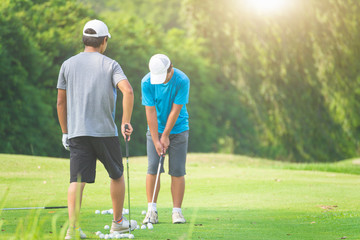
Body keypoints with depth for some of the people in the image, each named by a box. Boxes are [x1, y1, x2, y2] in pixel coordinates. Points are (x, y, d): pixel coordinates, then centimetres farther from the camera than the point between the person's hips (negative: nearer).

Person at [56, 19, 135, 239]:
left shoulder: (68, 65, 7)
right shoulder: (110, 65, -1)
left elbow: (61, 102, 9)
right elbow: (128, 91, -18)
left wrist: (65, 132, 17)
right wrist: (126, 122, -12)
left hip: (77, 132, 2)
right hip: (105, 131, -2)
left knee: (77, 180, -4)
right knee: (117, 174, 19)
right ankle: (118, 221, 27)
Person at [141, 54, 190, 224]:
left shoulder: (182, 81, -19)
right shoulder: (147, 82, -15)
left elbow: (175, 111, -15)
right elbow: (150, 112, -13)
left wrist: (166, 136, -12)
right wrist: (156, 141, -14)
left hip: (178, 129, -1)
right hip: (155, 129, 1)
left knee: (177, 170, -4)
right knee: (152, 168, -8)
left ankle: (177, 211, 0)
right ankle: (152, 210, -3)